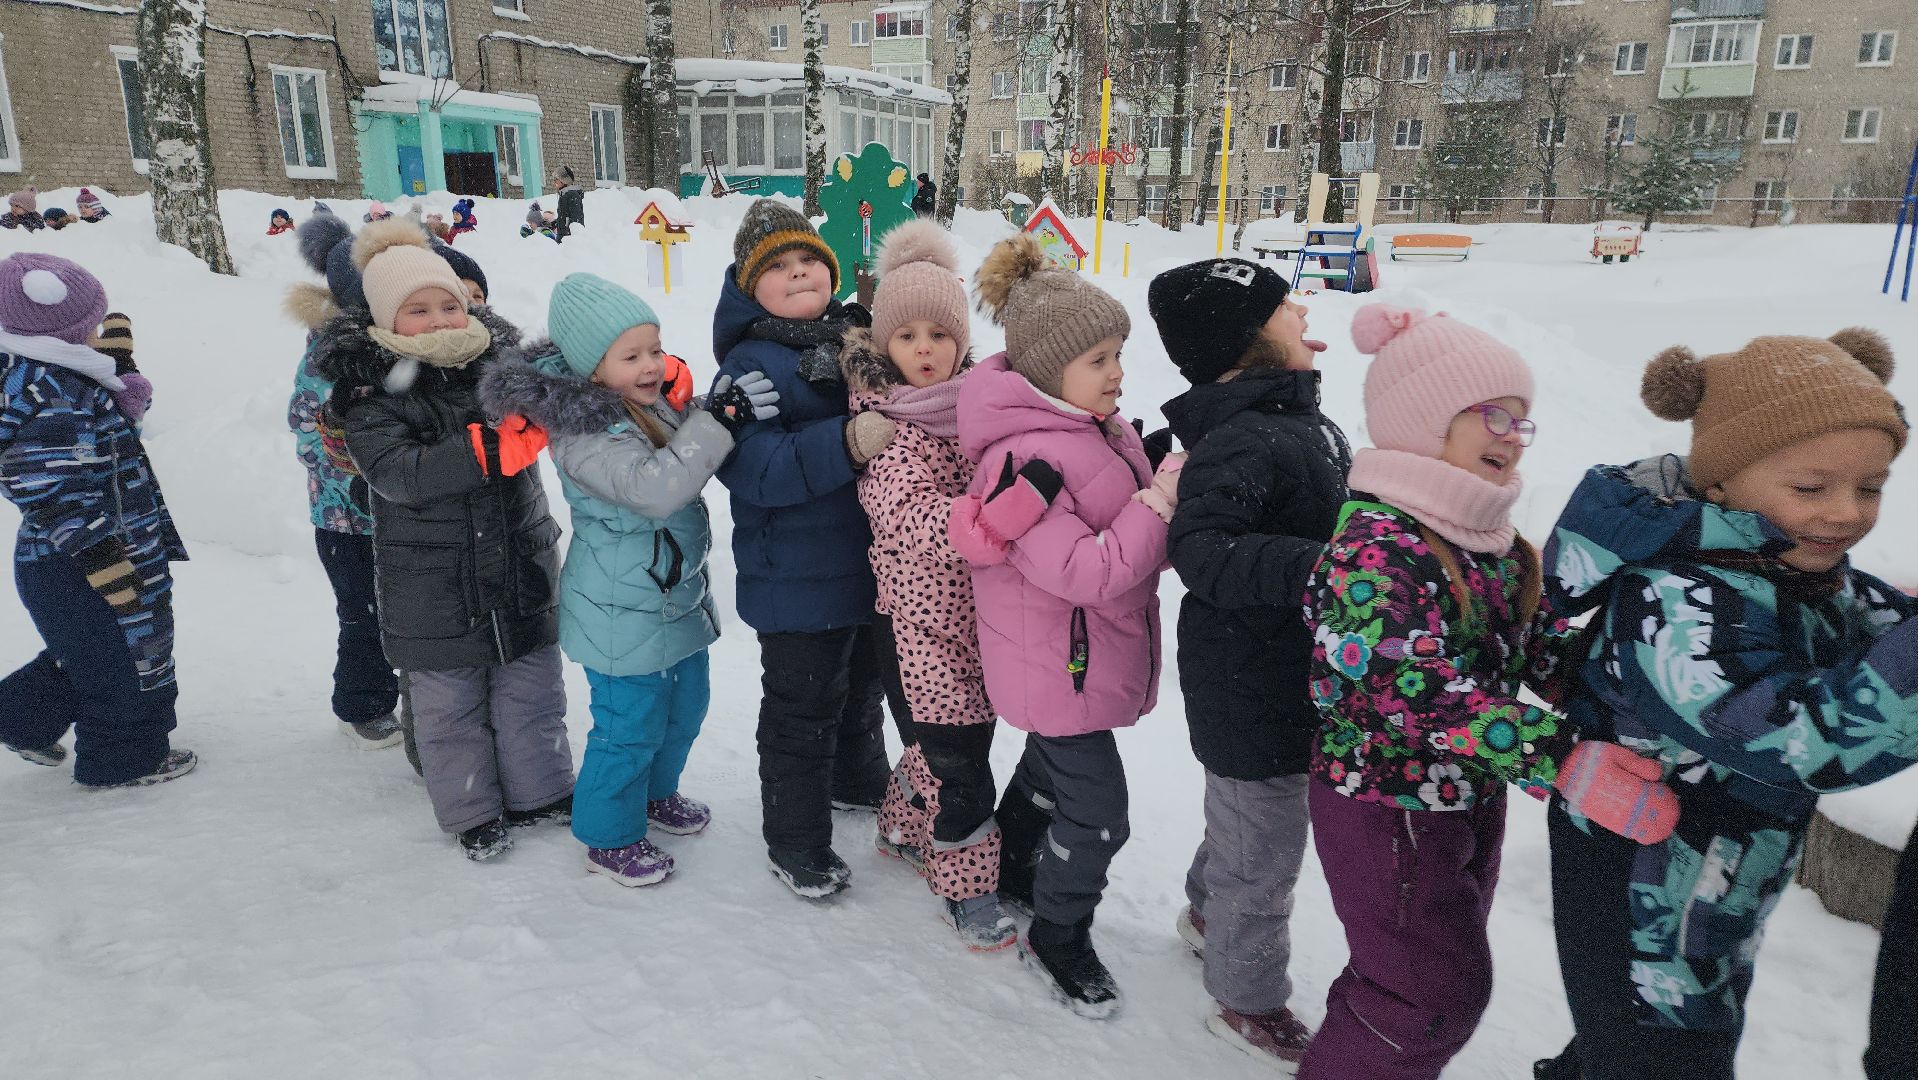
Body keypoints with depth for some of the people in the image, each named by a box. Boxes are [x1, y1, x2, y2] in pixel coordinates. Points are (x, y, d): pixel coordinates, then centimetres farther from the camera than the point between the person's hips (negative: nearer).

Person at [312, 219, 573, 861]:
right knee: (451, 706, 12)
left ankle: (539, 792, 37)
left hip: (523, 569, 3)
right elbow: (397, 473, -24)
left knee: (532, 692, 16)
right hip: (432, 586, -3)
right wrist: (488, 449, -37)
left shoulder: (500, 357, -2)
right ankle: (472, 811, 33)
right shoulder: (372, 392, -11)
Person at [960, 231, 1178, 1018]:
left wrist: (1170, 482, -1)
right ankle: (1058, 939, 27)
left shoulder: (1094, 425, 1)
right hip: (1058, 666, -10)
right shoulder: (1023, 459, -29)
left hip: (1088, 654, 10)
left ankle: (1011, 875, 53)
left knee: (1051, 767, 28)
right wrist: (1161, 501, -28)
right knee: (1096, 812, 1)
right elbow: (1086, 572, -32)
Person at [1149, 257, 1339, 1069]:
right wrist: (1317, 565, -47)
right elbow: (1202, 550, -40)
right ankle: (1249, 1003, 31)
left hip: (1289, 667, 10)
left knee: (1242, 809, 30)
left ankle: (1208, 913, 55)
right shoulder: (1241, 439, -27)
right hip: (1254, 683, -10)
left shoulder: (1295, 418, 4)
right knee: (1266, 844, 9)